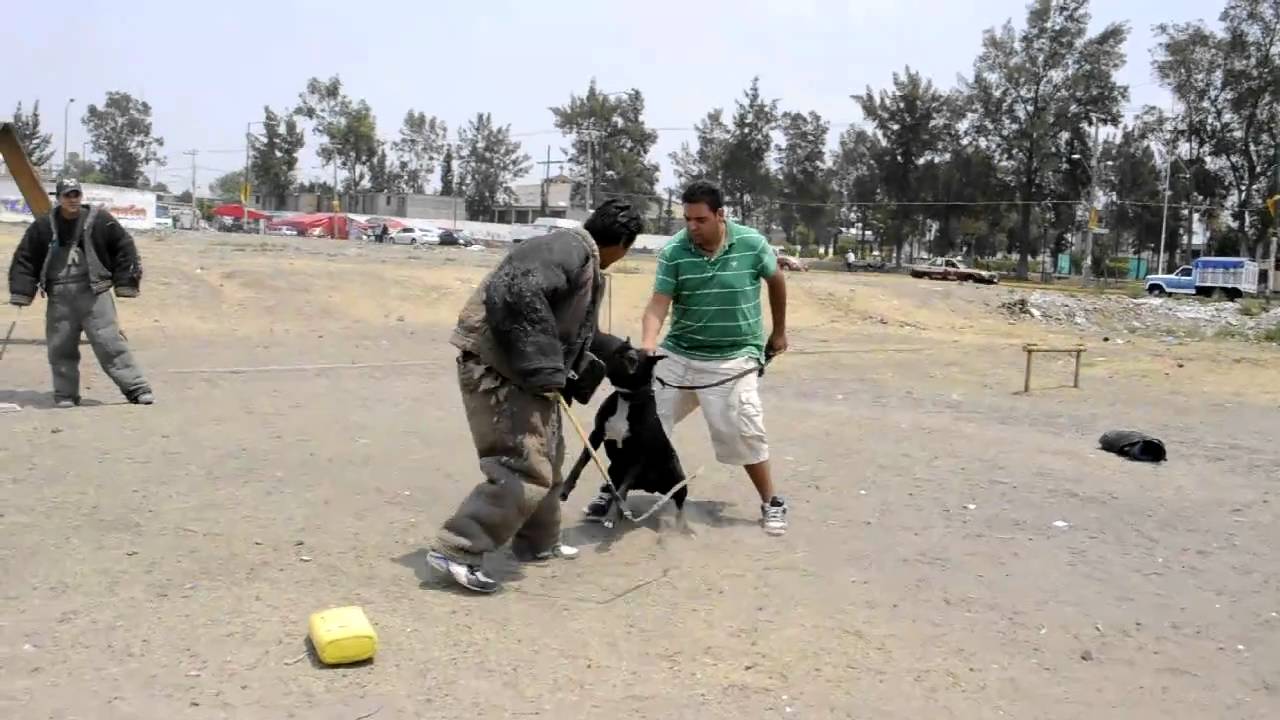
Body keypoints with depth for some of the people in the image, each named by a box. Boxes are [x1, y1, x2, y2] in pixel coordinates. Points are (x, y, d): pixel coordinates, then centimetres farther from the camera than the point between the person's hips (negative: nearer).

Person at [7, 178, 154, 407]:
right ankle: (65, 394, 19)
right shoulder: (43, 226, 5)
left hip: (94, 293, -3)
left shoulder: (100, 219, -1)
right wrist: (21, 292, 5)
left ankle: (136, 388, -6)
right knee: (60, 348, 6)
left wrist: (126, 283, 0)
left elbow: (124, 248, 4)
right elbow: (25, 258, 11)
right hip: (59, 297, 3)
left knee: (110, 342, -8)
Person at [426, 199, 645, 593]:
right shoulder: (569, 248, -15)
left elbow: (576, 331, 29)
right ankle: (455, 550, -8)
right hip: (496, 369, -11)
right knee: (525, 468, -14)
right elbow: (515, 294, -30)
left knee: (546, 458, 21)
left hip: (524, 372, 11)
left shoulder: (587, 265, 18)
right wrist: (543, 370, -26)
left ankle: (537, 543, 36)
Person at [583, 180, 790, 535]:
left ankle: (771, 503, 14)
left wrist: (779, 332, 15)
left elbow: (776, 280, 8)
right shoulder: (674, 252, -10)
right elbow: (659, 303, -15)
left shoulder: (752, 244, -10)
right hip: (678, 355, 2)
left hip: (733, 360, -2)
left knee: (743, 433, -6)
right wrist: (647, 344, -33)